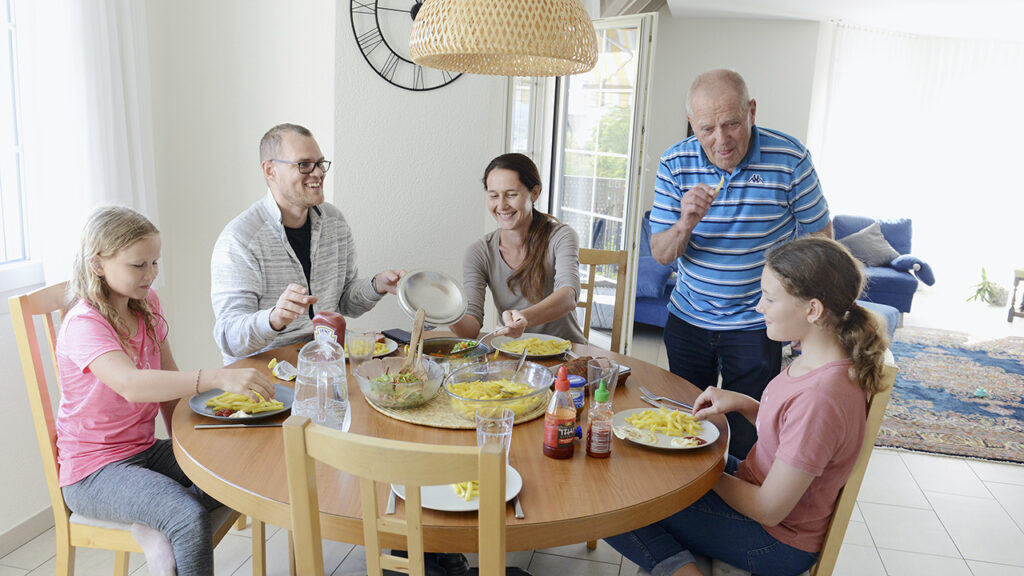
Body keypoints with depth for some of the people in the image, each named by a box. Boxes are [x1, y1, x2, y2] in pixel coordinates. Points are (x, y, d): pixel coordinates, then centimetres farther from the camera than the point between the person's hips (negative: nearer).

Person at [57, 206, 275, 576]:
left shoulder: (146, 303, 3)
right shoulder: (83, 324, -21)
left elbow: (169, 380, 10)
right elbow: (131, 385, -41)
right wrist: (219, 378, -51)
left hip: (145, 450, 8)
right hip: (94, 471, -7)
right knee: (191, 520, -29)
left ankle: (158, 528, -8)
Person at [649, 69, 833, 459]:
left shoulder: (790, 159, -14)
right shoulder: (675, 164, -8)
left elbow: (819, 236, -2)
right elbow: (660, 254, -6)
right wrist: (686, 224, -28)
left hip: (755, 325, -2)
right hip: (687, 320, 3)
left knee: (748, 441, 3)